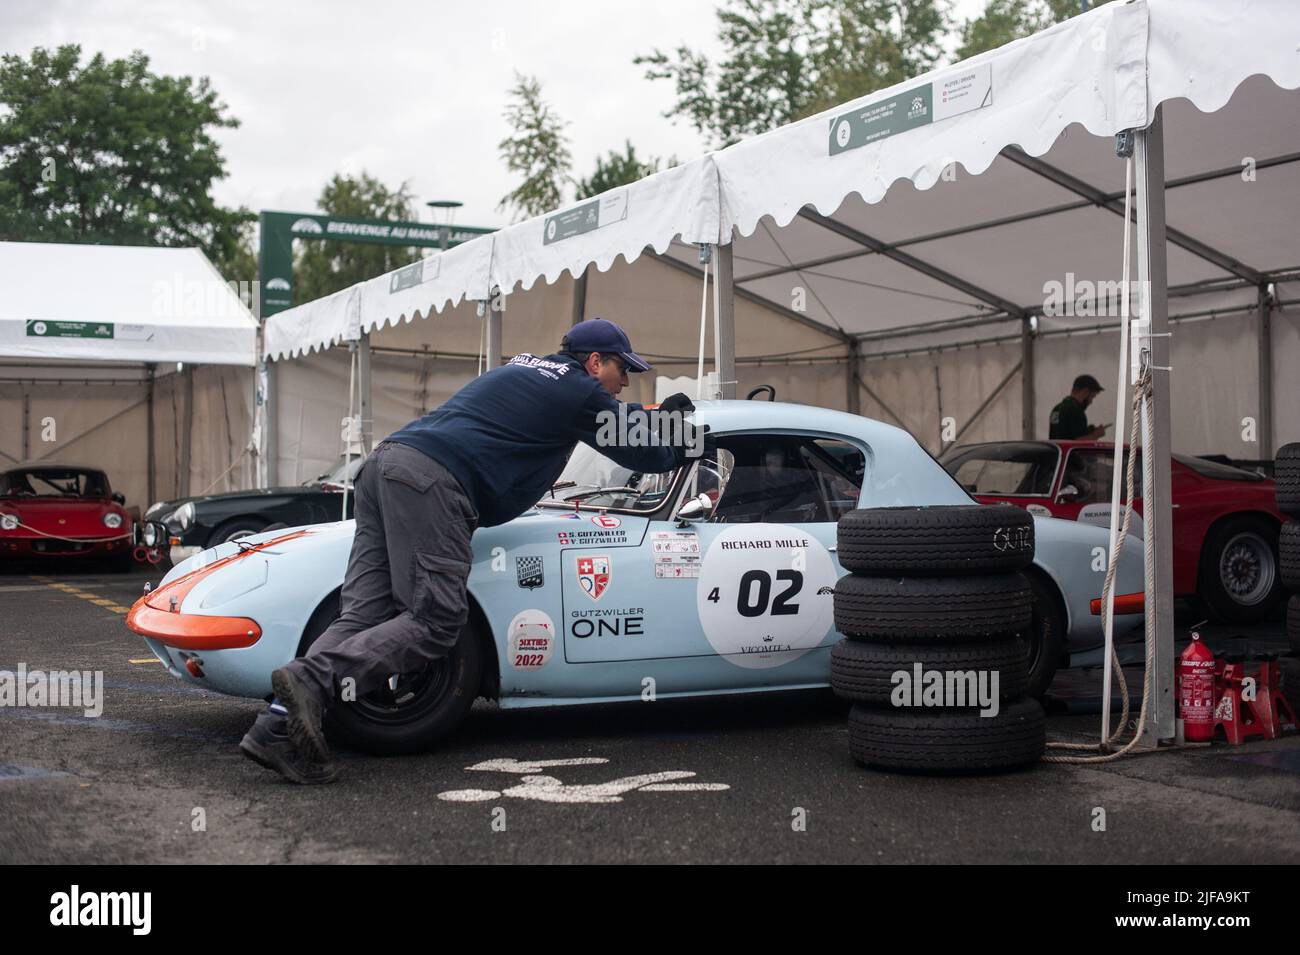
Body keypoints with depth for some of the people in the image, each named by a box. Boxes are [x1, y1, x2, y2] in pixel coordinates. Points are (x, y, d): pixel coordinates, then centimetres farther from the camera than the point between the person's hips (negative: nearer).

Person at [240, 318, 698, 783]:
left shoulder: (524, 367, 32)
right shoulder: (579, 390, 7)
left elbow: (608, 415, 47)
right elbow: (643, 453, 14)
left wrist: (660, 415, 48)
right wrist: (688, 439, 32)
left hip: (383, 464, 9)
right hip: (430, 479, -9)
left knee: (363, 615, 0)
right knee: (436, 621, -11)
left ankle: (277, 726, -12)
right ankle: (312, 680, -26)